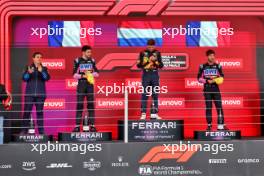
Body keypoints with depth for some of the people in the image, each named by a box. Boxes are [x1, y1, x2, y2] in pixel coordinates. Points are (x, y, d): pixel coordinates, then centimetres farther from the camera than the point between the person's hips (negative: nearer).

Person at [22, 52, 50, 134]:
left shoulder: (44, 69, 10)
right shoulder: (28, 68, 9)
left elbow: (47, 78, -6)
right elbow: (24, 78, -2)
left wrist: (41, 71, -24)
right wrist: (29, 73, -23)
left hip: (40, 94, 0)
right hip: (29, 94, 0)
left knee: (40, 112, 0)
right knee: (27, 112, -3)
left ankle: (41, 131, 1)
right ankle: (24, 130, 1)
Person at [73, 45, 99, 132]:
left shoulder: (92, 61, 8)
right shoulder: (78, 61, -2)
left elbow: (96, 73, 10)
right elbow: (75, 74, -4)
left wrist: (90, 74, -9)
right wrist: (83, 76, -18)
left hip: (90, 84, 3)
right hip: (81, 84, -3)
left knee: (91, 104, 2)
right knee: (79, 105, -3)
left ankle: (92, 125, 5)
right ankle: (77, 126, -2)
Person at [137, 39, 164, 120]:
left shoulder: (157, 53, 5)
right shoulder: (143, 53, 1)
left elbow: (161, 65, 3)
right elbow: (139, 65, -4)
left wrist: (155, 61, -14)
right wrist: (148, 61, -13)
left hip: (155, 75, 2)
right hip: (146, 75, -2)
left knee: (155, 95, 3)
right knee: (145, 95, -3)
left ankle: (154, 114, 8)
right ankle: (143, 114, -2)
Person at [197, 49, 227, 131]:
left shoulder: (218, 66, 6)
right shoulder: (203, 66, 2)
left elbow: (222, 77, 8)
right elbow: (199, 78, 1)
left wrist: (215, 79, -12)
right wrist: (207, 81, -14)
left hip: (216, 89, 1)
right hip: (207, 89, -1)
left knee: (219, 107, -5)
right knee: (208, 108, 2)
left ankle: (221, 125, -3)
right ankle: (209, 125, 8)